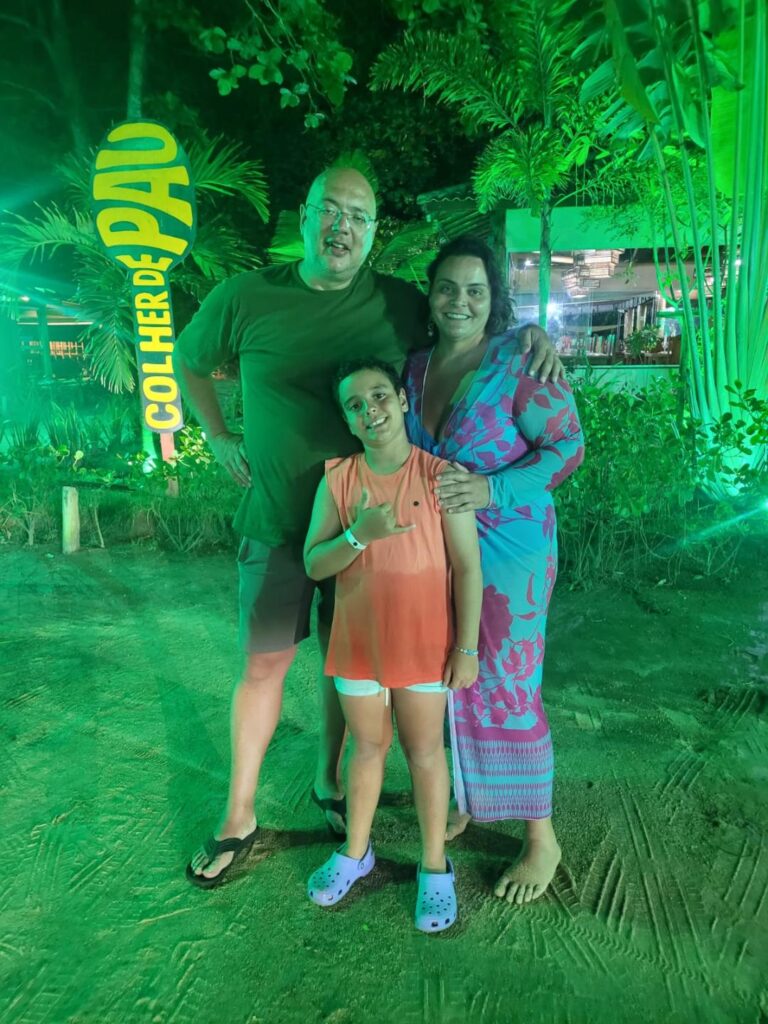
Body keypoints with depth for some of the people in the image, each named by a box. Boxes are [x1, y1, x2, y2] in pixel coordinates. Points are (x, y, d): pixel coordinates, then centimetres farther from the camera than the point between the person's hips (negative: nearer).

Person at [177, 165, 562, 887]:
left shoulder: (401, 305, -3)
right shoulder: (244, 299, -5)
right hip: (278, 524, -1)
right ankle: (238, 817, 25)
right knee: (264, 664, 6)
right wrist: (219, 439, 3)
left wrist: (531, 332, -9)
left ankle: (329, 781, 38)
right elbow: (188, 362, 13)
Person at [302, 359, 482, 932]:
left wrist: (468, 648, -10)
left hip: (423, 644, -2)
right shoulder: (338, 479, -6)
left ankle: (435, 866, 32)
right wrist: (359, 535, -25)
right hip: (357, 643, 3)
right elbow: (314, 566, -6)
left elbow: (468, 567, -10)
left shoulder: (439, 475, -13)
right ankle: (356, 852, 40)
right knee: (367, 748, 20)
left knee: (425, 752, 13)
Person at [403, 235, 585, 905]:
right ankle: (468, 801, 38)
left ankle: (541, 838, 20)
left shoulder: (519, 361, -11)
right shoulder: (414, 367, 7)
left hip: (509, 552, -6)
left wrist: (492, 489, -24)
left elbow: (567, 445, -13)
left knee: (509, 691, 0)